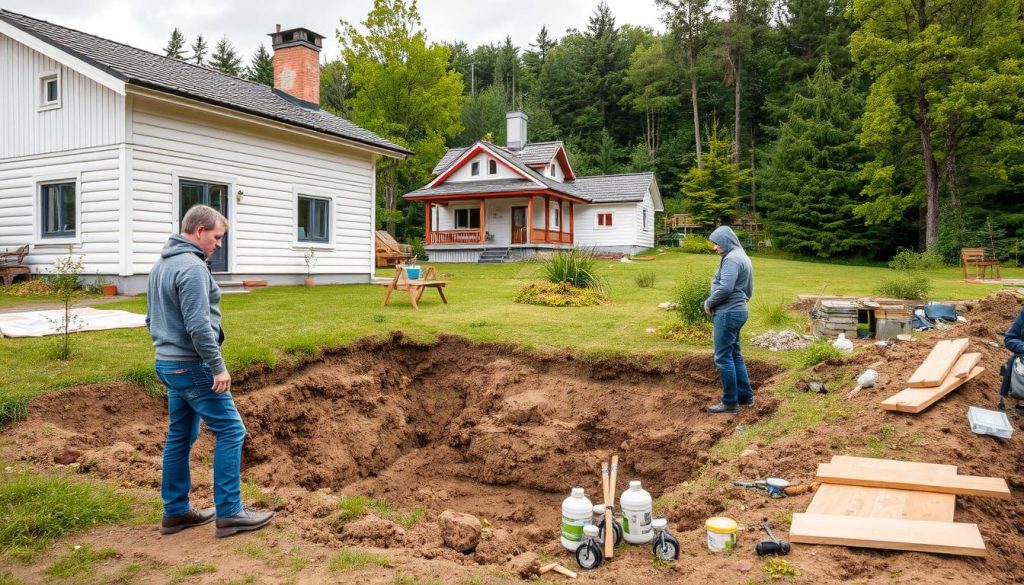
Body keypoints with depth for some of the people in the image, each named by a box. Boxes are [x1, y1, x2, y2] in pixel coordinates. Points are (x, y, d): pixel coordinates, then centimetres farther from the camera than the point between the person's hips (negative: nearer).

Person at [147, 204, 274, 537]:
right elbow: (199, 325, -24)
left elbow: (152, 318, 20)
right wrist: (218, 367, -19)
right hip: (192, 366, -10)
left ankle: (175, 511, 22)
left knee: (180, 437, 15)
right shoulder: (192, 267, -18)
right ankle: (229, 513, -1)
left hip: (167, 364, 10)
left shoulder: (161, 265, 14)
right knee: (231, 431, -4)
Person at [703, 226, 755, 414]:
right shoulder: (741, 256, 16)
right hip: (737, 310, 11)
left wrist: (709, 303, -10)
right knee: (735, 354, 17)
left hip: (728, 313, -11)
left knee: (723, 357, -5)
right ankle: (745, 395, 24)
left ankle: (730, 402, 1)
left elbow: (725, 288, -26)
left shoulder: (732, 259, -16)